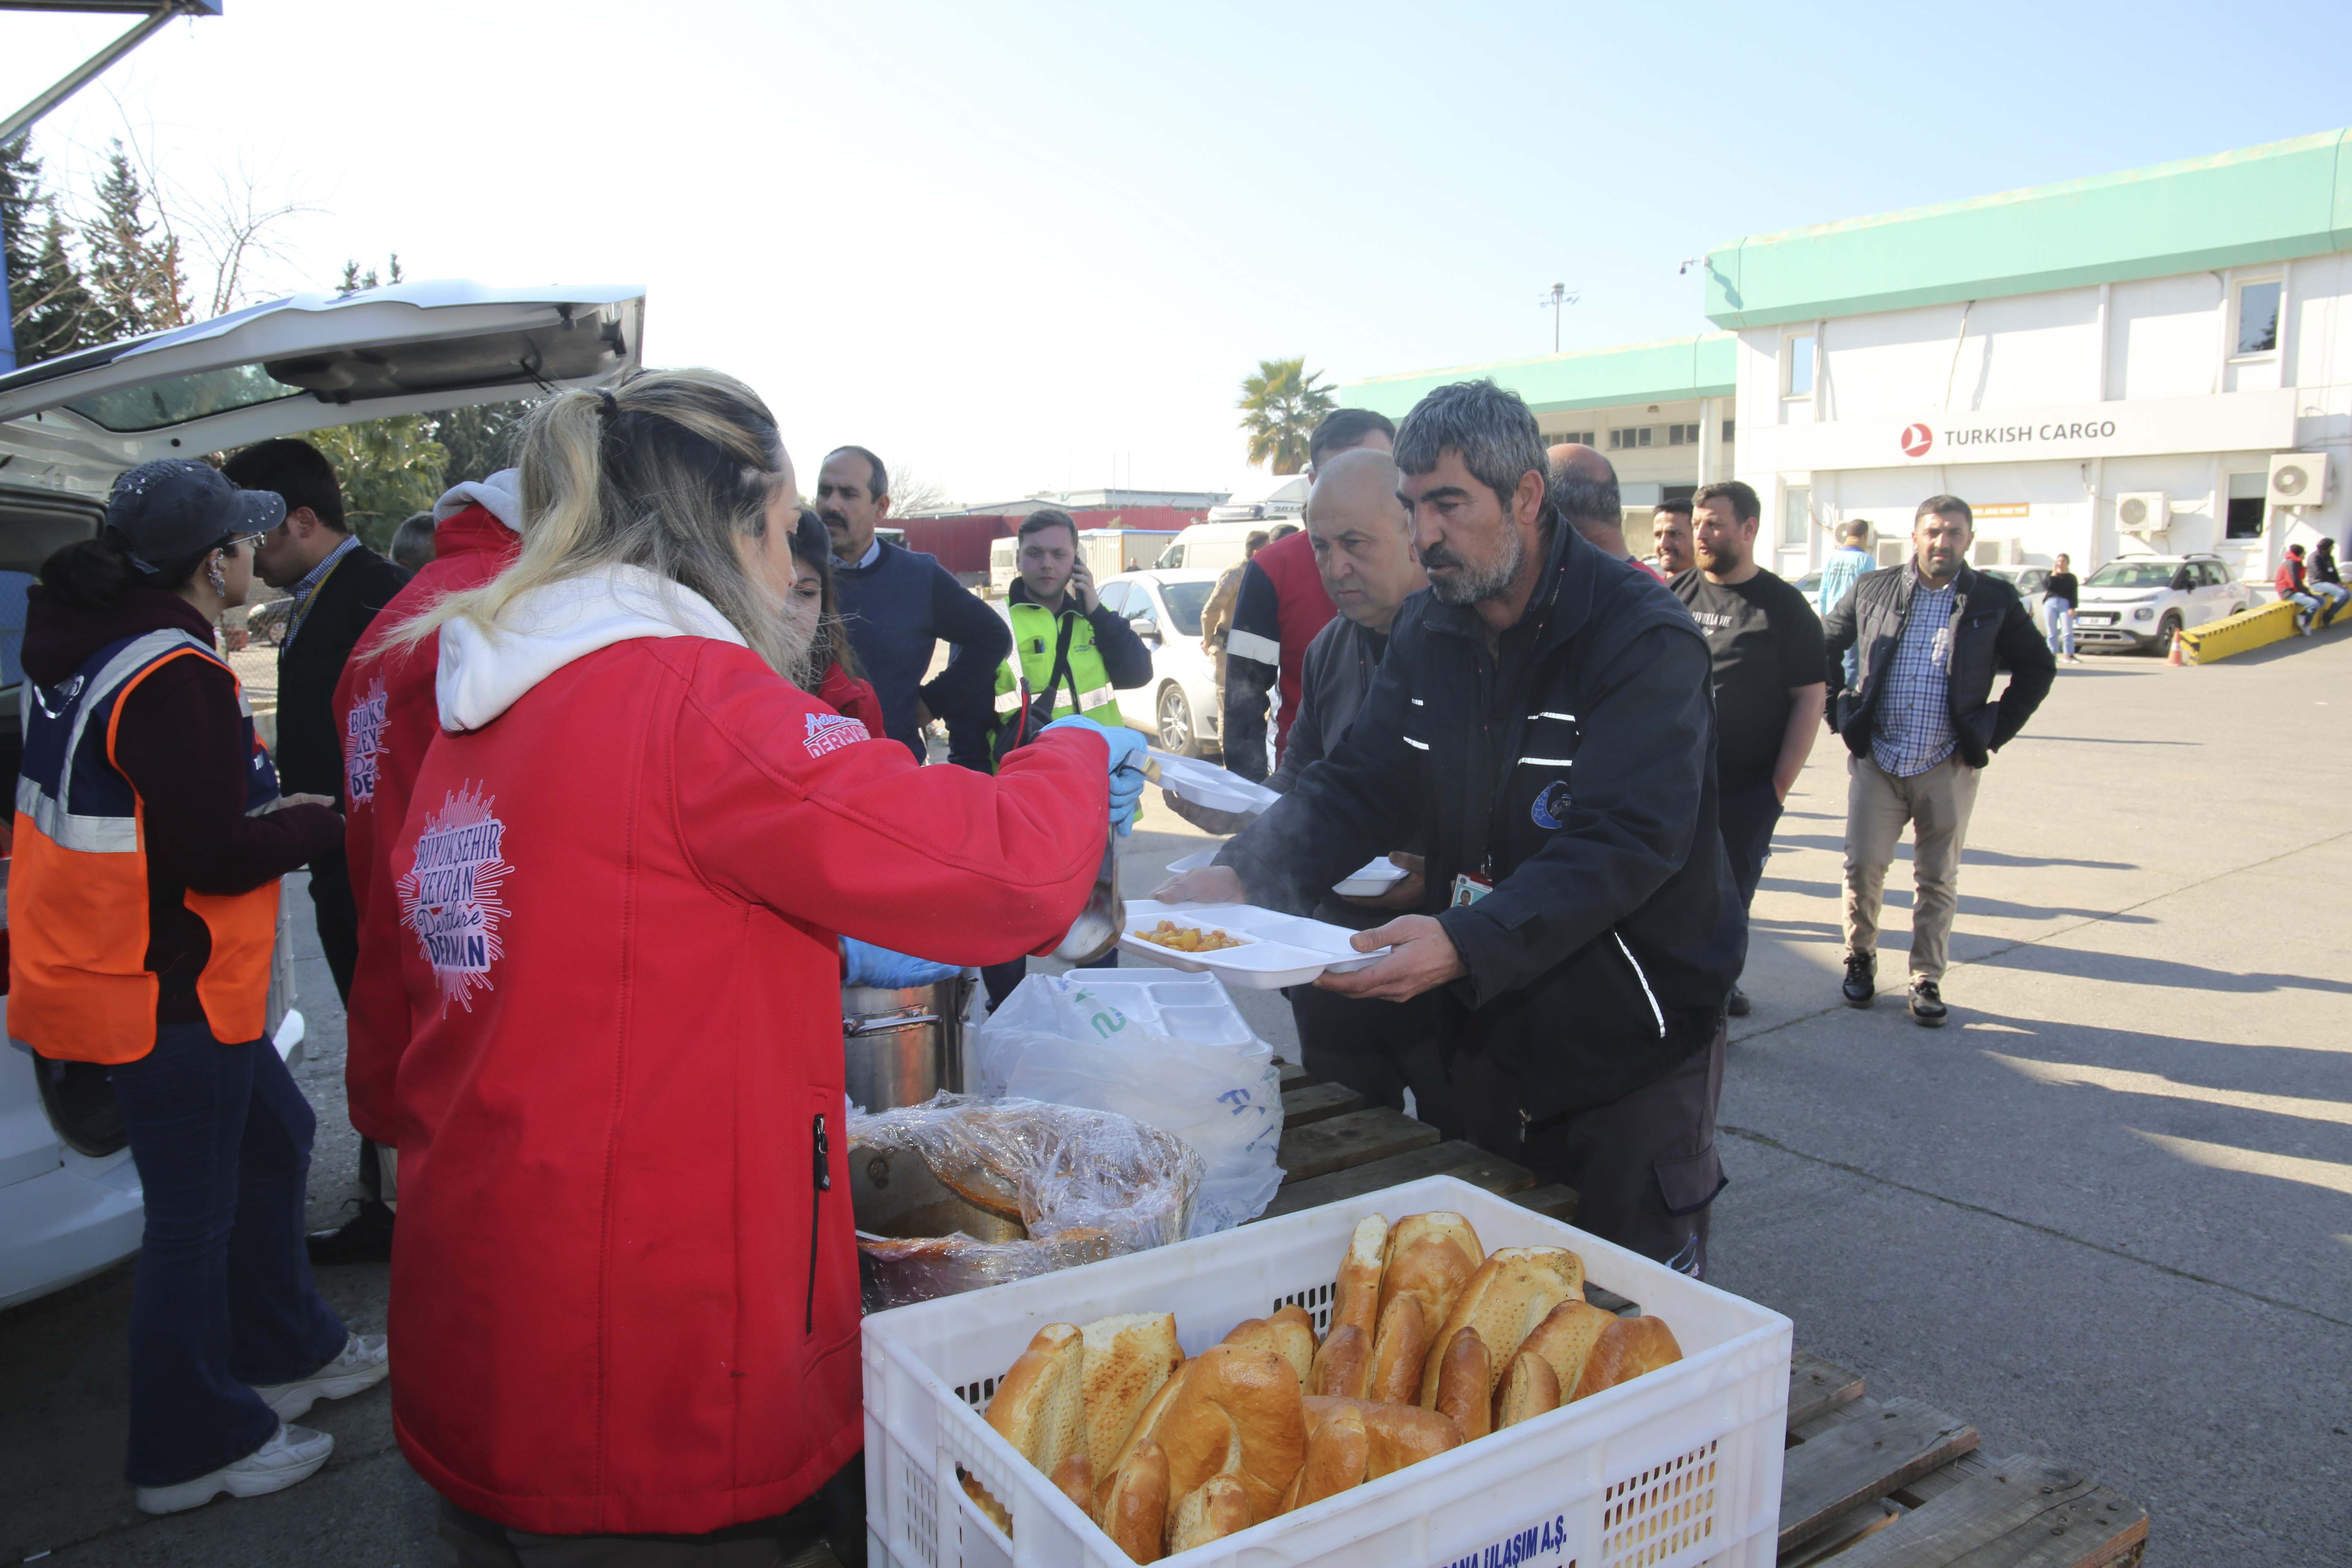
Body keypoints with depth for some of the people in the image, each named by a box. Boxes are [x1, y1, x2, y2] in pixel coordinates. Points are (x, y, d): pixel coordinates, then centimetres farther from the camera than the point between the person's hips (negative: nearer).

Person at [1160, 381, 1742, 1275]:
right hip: (1480, 1021, 6)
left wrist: (1465, 944, -43)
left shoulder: (1644, 641, -19)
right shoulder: (1429, 631, 2)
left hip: (1631, 1040, -6)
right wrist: (1242, 876, -18)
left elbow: (1626, 844, -29)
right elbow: (1360, 784, 0)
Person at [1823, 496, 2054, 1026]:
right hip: (1876, 759, 0)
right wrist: (1840, 714, 7)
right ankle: (1860, 959, 21)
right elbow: (1825, 648, 15)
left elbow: (2038, 668, 10)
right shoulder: (1873, 589, 4)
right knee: (1863, 867, -1)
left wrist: (1996, 730, 2)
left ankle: (1927, 979, 17)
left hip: (1950, 766, 0)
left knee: (1938, 879, 6)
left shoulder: (1994, 599, 3)